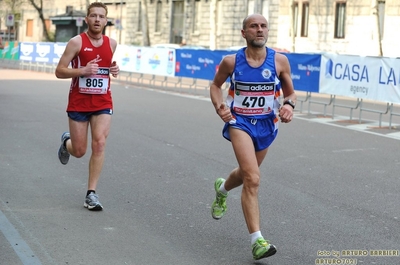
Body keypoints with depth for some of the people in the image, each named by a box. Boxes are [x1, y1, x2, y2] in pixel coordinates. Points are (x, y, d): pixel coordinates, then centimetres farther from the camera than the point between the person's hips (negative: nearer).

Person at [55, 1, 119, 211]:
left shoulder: (111, 43, 4)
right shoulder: (77, 42, -9)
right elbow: (59, 71, -8)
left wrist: (114, 69, 1)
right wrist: (82, 70, -24)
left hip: (103, 103, 2)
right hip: (78, 103, -2)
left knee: (99, 143, -14)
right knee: (79, 151, 6)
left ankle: (91, 193, -6)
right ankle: (66, 142, 45)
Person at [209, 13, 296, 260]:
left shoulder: (280, 61, -7)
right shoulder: (231, 61, -9)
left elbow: (291, 93, 4)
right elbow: (216, 85, 8)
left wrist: (289, 104, -19)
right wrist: (219, 106, -10)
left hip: (266, 124, 3)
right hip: (239, 122, -3)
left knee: (247, 174, 25)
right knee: (253, 179, -21)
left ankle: (222, 188, 61)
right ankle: (257, 240, -21)